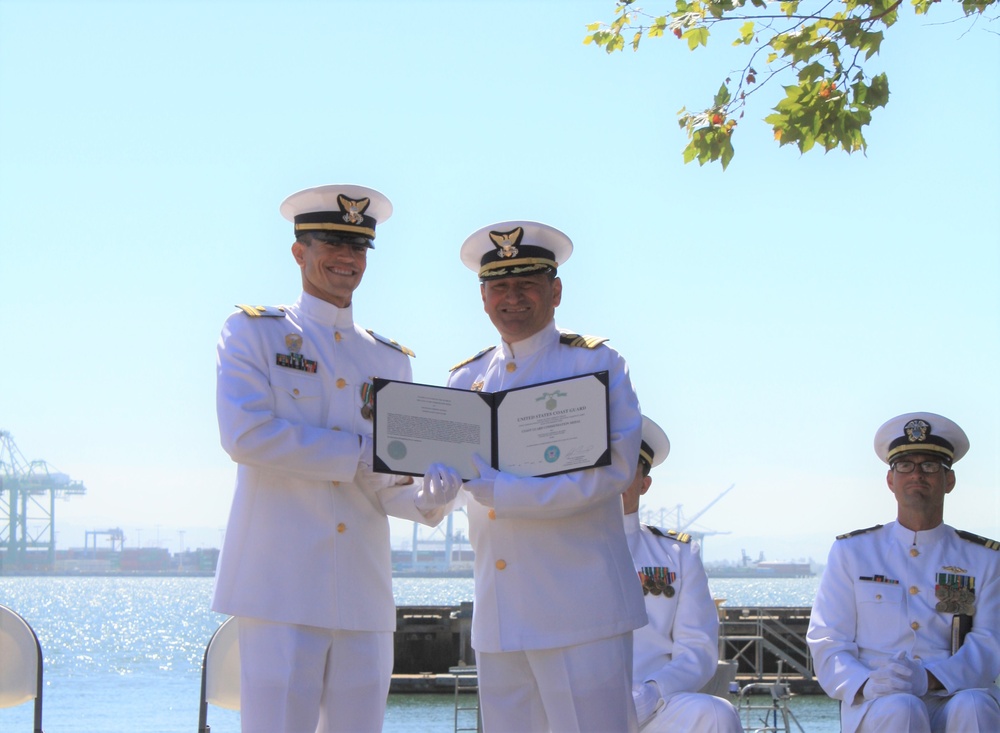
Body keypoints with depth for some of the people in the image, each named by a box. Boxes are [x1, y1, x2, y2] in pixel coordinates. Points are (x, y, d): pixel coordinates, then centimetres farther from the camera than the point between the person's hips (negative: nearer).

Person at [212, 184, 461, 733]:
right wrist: (361, 453, -12)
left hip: (365, 596, 5)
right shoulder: (252, 332, 5)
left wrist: (428, 498, -12)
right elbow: (245, 435, -12)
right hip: (282, 586, -5)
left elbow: (389, 487, 12)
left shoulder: (390, 360, 18)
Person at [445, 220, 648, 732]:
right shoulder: (465, 380, 18)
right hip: (497, 616, 5)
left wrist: (501, 490, -19)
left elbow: (612, 469, -13)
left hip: (579, 609, -5)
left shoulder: (596, 364, 2)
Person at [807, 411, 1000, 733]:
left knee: (973, 706, -34)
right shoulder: (851, 552, 13)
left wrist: (929, 679, -20)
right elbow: (827, 644, 6)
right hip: (875, 706, -1)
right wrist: (866, 684, -17)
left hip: (954, 698, 1)